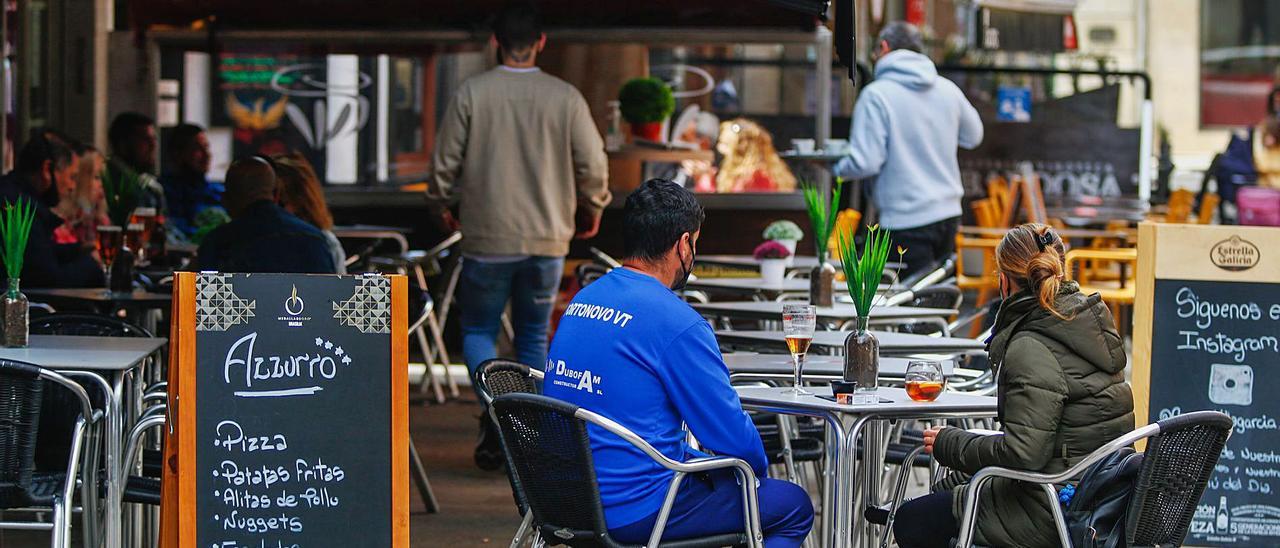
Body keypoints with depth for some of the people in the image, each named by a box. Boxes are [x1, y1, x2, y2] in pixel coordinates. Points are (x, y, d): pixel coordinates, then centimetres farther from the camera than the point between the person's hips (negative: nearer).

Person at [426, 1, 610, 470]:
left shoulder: (472, 93, -7)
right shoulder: (565, 97, -4)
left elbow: (445, 162, -3)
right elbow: (593, 164, -2)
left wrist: (441, 203, 18)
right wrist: (591, 209, 18)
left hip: (487, 238, -2)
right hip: (548, 238, 2)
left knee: (479, 330, 12)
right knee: (533, 337, 15)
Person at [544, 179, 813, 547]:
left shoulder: (582, 299, 8)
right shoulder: (676, 322, -18)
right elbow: (732, 432, -12)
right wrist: (757, 466, 10)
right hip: (635, 511, -9)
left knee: (718, 471, 32)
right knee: (794, 506, 8)